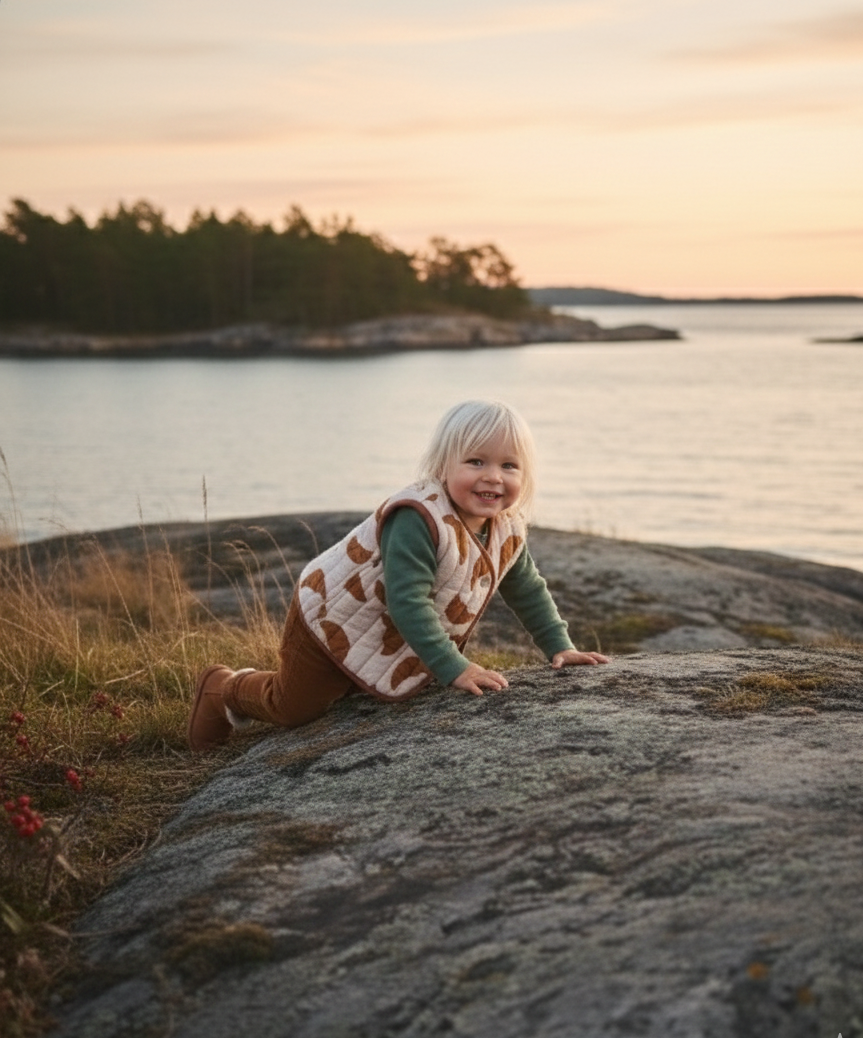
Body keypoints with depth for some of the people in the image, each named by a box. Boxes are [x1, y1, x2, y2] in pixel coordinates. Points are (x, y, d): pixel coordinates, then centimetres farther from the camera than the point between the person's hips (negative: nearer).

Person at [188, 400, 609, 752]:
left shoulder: (508, 530, -12)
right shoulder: (418, 519, -38)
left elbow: (528, 591, 5)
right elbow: (408, 602, -43)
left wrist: (560, 647, -1)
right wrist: (454, 669, -45)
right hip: (332, 620, -7)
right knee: (292, 709, 6)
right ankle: (223, 689, 35)